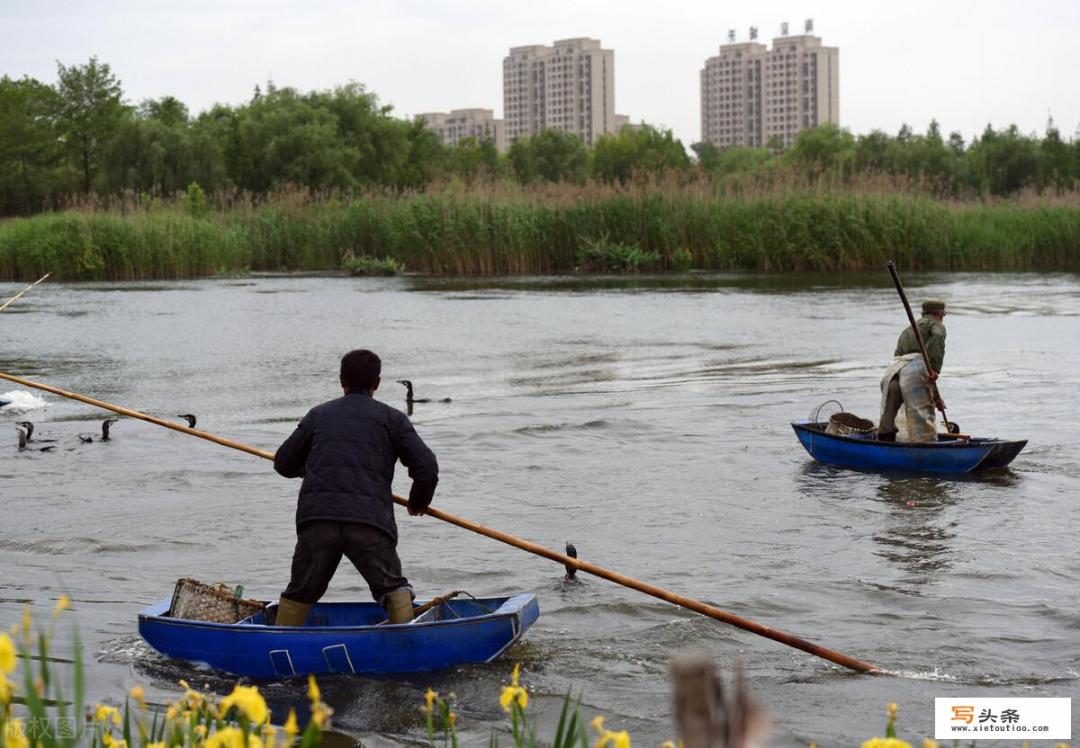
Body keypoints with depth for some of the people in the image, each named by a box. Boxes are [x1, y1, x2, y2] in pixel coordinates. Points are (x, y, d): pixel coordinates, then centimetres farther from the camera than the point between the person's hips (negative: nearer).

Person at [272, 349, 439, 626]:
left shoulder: (319, 414, 21)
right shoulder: (391, 418, 14)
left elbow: (284, 463, 25)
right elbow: (427, 468, 5)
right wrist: (418, 502, 24)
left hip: (315, 519, 2)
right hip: (370, 522, -2)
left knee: (299, 594, 16)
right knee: (393, 588, 12)